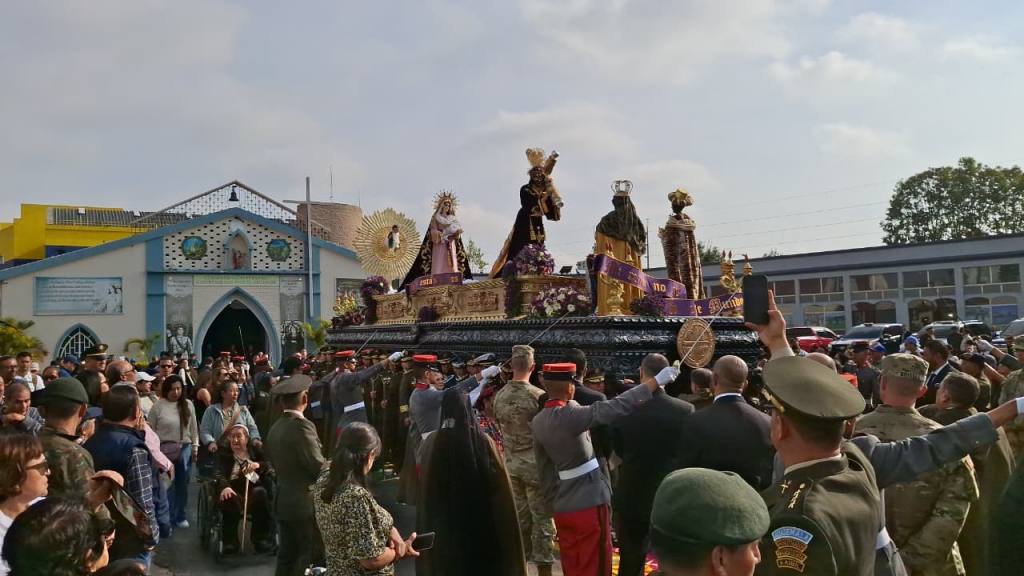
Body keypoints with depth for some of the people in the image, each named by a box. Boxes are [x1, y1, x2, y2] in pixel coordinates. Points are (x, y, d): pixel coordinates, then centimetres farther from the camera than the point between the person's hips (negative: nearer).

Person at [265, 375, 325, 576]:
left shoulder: (274, 428, 5)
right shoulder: (302, 426, -20)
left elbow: (275, 464, 12)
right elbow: (320, 468, -19)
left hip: (284, 501, 8)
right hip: (306, 503, -8)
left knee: (287, 555, 15)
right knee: (311, 557, 2)